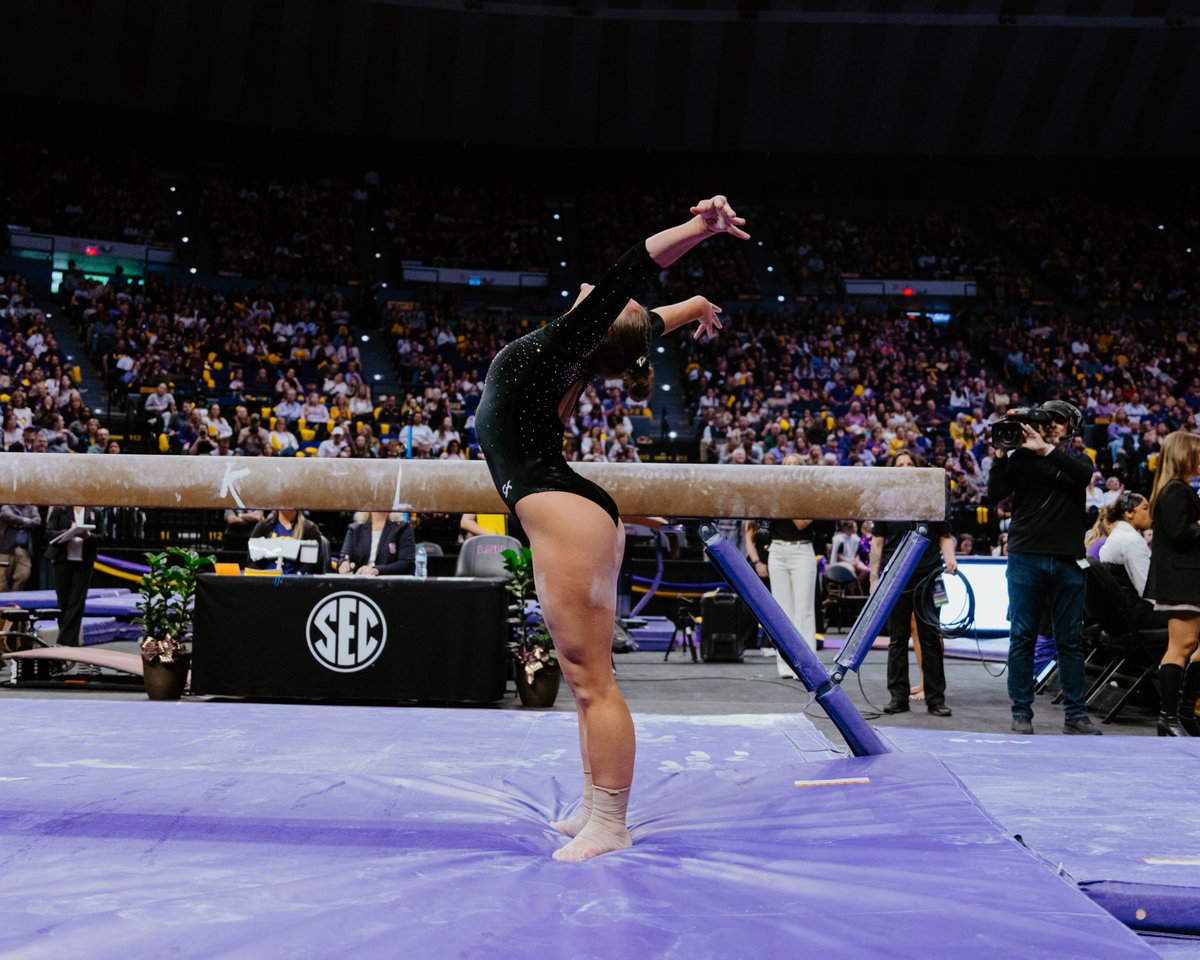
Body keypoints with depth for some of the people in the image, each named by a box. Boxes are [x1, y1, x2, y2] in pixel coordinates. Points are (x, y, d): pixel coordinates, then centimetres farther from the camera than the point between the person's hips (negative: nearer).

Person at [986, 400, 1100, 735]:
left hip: (1068, 562, 2)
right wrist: (1000, 455, -10)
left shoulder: (1077, 461, 15)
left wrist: (1045, 449, -17)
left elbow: (1084, 474, -10)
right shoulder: (1021, 458, 10)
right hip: (1026, 557, -2)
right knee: (1023, 637, -1)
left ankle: (1075, 714, 10)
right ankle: (1021, 713, 4)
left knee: (1071, 640, 4)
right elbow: (995, 494, -1)